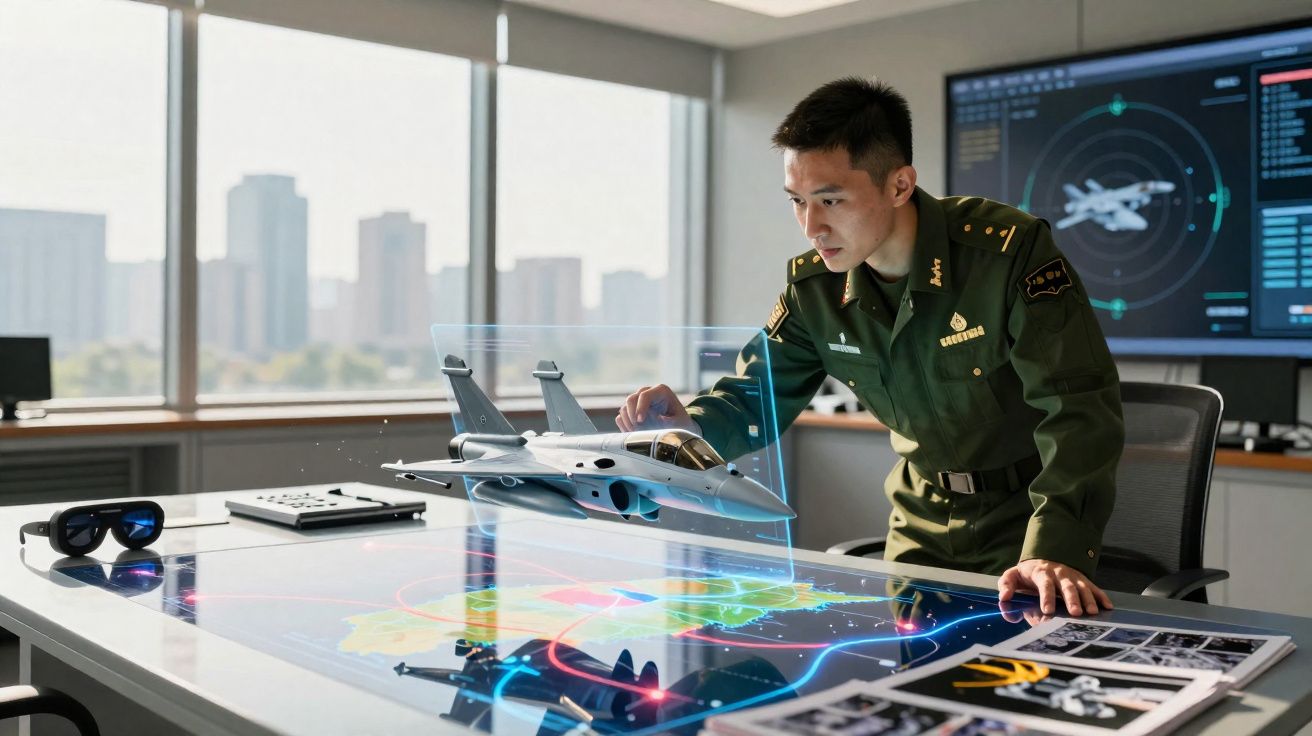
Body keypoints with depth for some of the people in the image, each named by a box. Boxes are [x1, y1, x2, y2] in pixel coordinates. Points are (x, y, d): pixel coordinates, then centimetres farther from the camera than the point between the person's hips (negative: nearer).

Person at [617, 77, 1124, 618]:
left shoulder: (1010, 251, -26)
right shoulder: (813, 285, -9)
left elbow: (1078, 408, -30)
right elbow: (756, 394, 0)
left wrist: (1056, 551, -42)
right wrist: (691, 425, -23)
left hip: (1027, 513, -4)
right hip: (924, 519, 5)